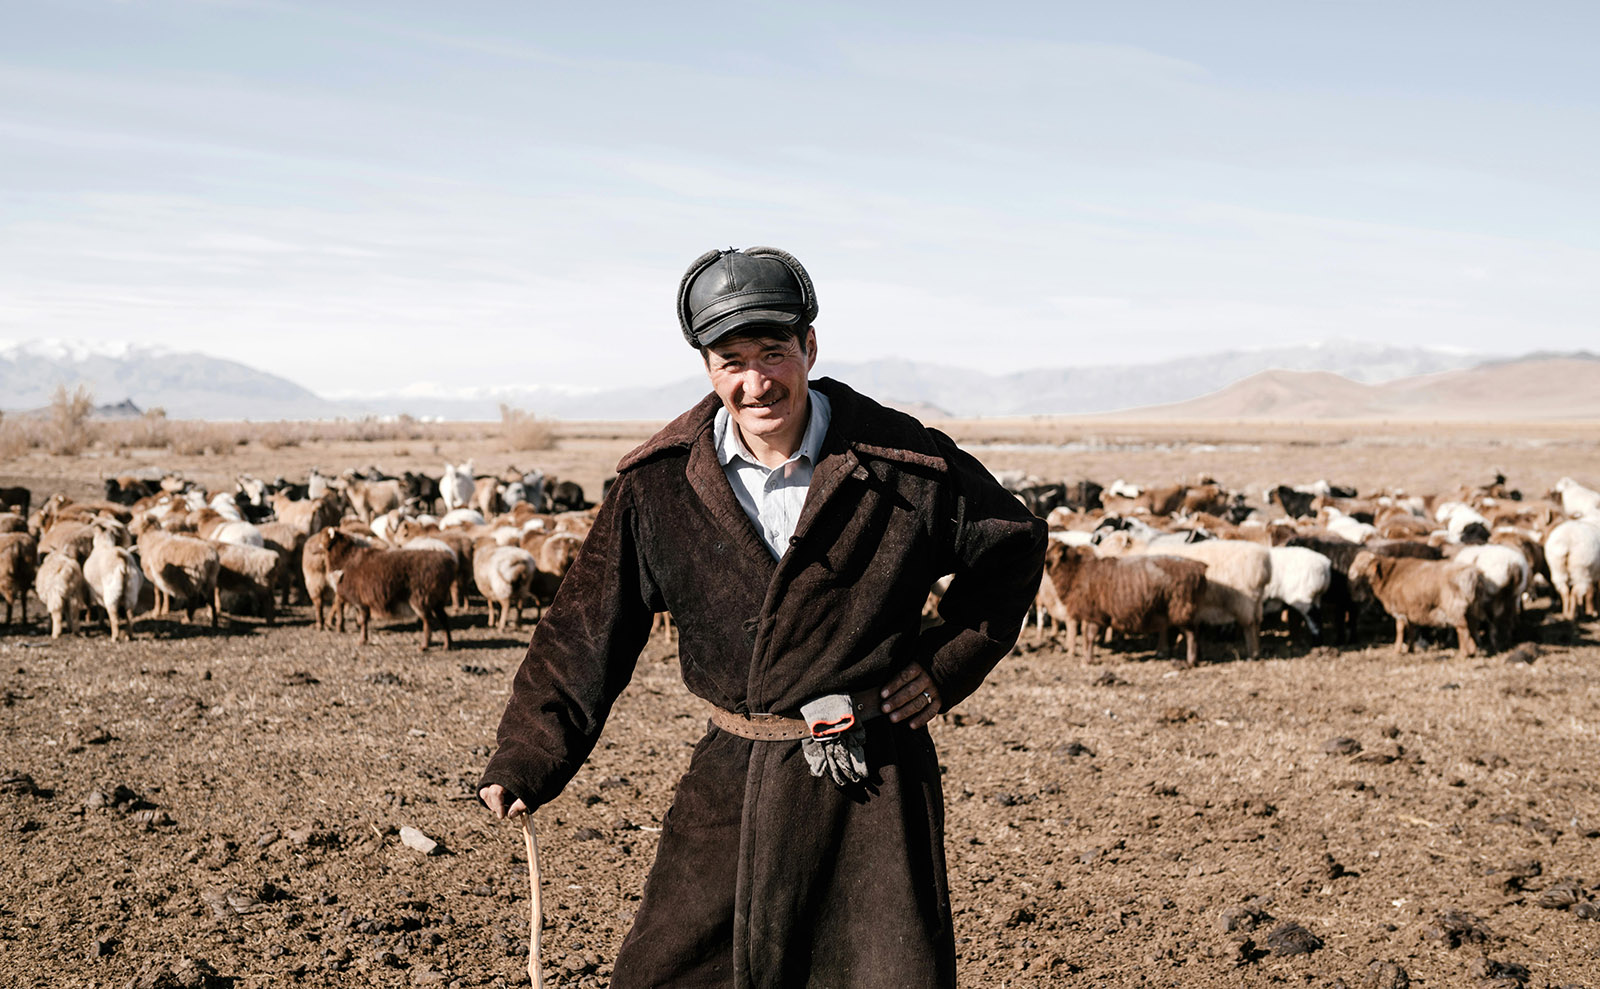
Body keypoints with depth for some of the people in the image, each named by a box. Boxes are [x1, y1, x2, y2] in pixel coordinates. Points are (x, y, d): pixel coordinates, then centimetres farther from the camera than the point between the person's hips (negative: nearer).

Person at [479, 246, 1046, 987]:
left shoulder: (907, 466, -6)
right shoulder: (659, 483, -3)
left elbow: (1013, 545, 10)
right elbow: (590, 627, 1)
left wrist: (950, 663, 1)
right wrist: (527, 758, -4)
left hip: (872, 784, -2)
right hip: (732, 779, 2)